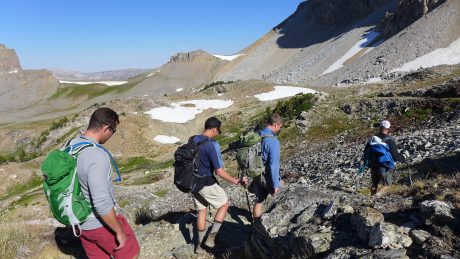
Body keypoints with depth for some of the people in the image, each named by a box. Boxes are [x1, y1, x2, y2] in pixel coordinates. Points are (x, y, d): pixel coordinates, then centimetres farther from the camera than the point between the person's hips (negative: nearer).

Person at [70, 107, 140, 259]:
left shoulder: (71, 146, -2)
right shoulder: (97, 156, -30)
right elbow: (102, 203, -31)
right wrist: (119, 231, -19)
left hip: (81, 223, 8)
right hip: (102, 223, -8)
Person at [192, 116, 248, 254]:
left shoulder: (192, 140, 1)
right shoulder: (212, 144, -22)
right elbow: (219, 171, -24)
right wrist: (235, 181, -13)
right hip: (207, 184, -7)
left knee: (201, 211, 20)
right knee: (224, 204, 15)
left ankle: (200, 244, 28)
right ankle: (211, 237, 12)